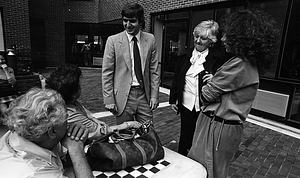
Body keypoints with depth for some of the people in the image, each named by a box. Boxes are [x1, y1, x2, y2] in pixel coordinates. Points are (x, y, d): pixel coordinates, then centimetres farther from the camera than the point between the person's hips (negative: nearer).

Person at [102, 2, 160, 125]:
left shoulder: (150, 39, 3)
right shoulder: (113, 41, -4)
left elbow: (154, 71, 5)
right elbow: (106, 73, -3)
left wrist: (154, 96, 1)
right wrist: (109, 100, -7)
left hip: (144, 94, 2)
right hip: (123, 96, -2)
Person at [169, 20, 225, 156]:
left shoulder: (217, 59, -5)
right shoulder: (185, 56, 6)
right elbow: (176, 79, 12)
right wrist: (173, 99, 11)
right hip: (186, 104, 3)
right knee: (185, 136, 15)